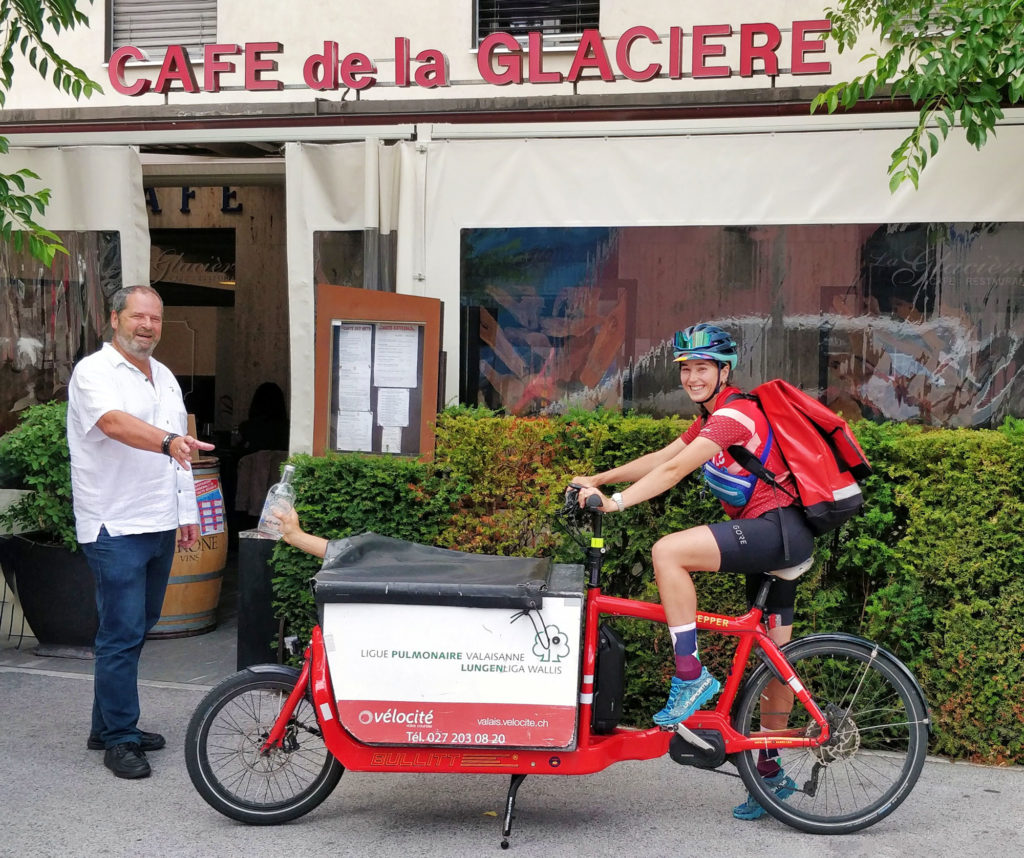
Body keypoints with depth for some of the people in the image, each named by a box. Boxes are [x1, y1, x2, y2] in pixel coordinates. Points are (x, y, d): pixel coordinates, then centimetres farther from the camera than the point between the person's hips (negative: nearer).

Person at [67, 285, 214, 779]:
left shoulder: (164, 377, 16)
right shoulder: (94, 372, -9)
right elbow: (115, 422, -30)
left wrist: (187, 512, 19)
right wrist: (168, 441, -46)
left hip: (160, 525, 8)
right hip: (115, 527, -8)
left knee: (137, 628, 13)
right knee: (122, 634, -7)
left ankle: (110, 726, 25)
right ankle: (118, 740, 2)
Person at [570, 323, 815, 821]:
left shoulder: (734, 413, -13)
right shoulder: (712, 419, 19)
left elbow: (675, 470, -23)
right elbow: (659, 459, 18)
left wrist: (615, 502, -27)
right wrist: (597, 480, 11)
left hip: (779, 529, -10)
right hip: (776, 538, 10)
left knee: (668, 551, -24)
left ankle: (691, 675, -19)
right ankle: (771, 773, 21)